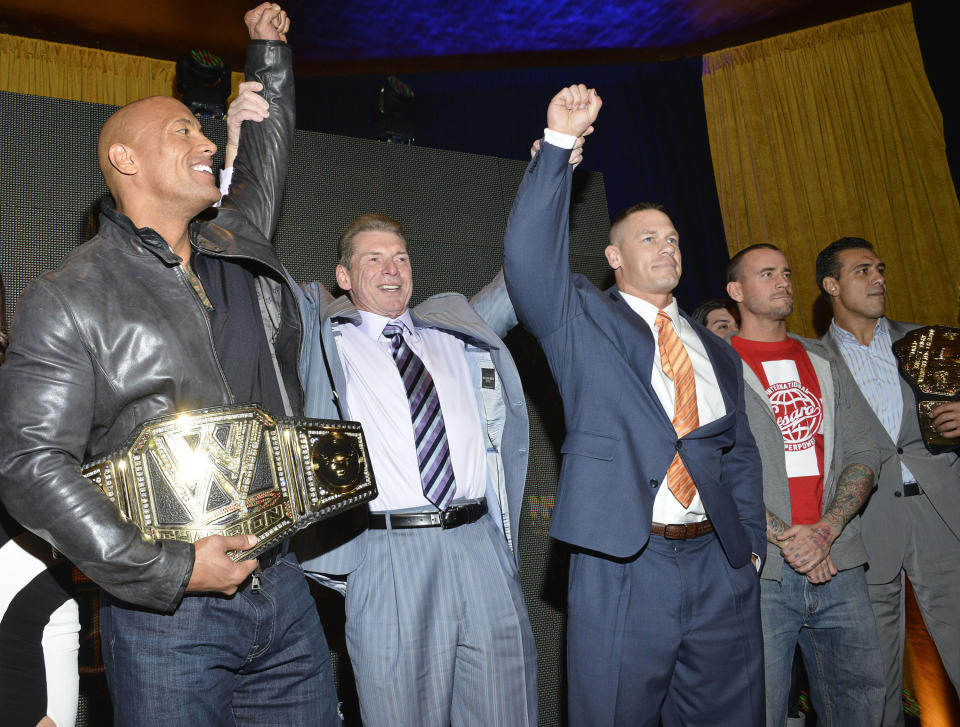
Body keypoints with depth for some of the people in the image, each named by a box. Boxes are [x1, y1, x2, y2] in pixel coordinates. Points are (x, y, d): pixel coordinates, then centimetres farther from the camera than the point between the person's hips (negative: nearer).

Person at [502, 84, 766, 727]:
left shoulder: (717, 351, 18)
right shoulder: (583, 320, 2)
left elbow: (741, 453, 19)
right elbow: (529, 256, -15)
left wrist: (751, 543, 8)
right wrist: (559, 143, -17)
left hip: (721, 565, 5)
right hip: (623, 566, -5)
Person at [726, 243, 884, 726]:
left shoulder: (822, 361, 15)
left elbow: (862, 455, 9)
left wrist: (826, 529, -7)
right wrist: (785, 537, -15)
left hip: (838, 564, 5)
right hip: (759, 572, -4)